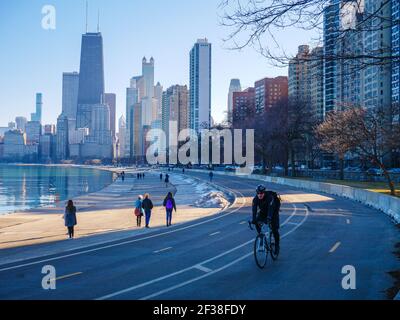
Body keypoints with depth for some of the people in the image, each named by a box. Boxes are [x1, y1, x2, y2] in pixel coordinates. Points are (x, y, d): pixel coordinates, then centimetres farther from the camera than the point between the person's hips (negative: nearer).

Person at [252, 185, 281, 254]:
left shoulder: (270, 197, -34)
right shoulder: (255, 199, -22)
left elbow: (271, 209, -45)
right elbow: (254, 209, -31)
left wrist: (269, 218, -59)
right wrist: (254, 220, -45)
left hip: (274, 212, -4)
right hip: (263, 212, 4)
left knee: (275, 229, -11)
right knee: (257, 222, -20)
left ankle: (277, 246, 5)